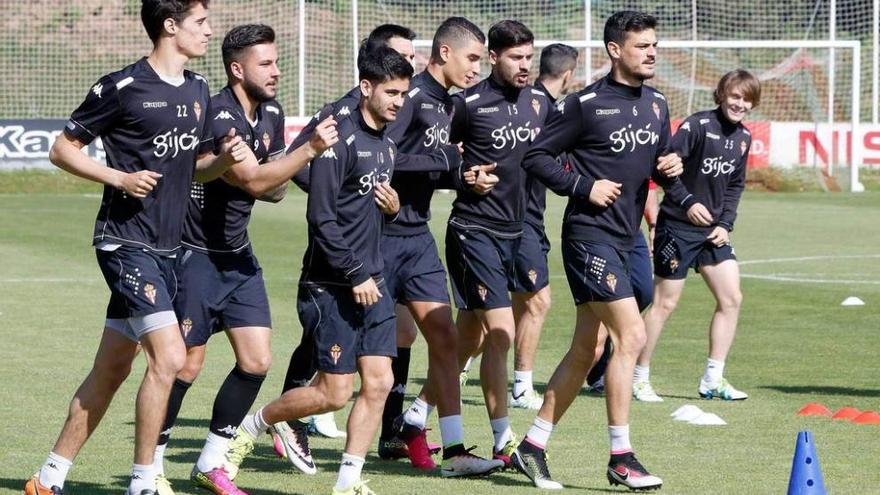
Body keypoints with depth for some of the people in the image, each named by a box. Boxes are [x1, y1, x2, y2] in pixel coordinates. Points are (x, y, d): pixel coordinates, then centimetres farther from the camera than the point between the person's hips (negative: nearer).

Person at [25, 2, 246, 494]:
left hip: (166, 249, 8)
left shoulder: (198, 90, 12)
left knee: (112, 371, 11)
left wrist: (225, 157, 0)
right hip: (126, 244, -8)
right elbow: (63, 148, -4)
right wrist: (119, 178, -17)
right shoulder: (122, 87, -10)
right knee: (170, 356, -17)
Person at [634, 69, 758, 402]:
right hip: (678, 226, -7)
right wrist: (687, 203, -27)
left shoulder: (743, 137, 8)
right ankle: (639, 378, 10)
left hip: (713, 231, 7)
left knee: (731, 298, 0)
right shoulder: (698, 125, -15)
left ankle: (712, 380, 8)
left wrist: (725, 223, 5)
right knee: (665, 303, -2)